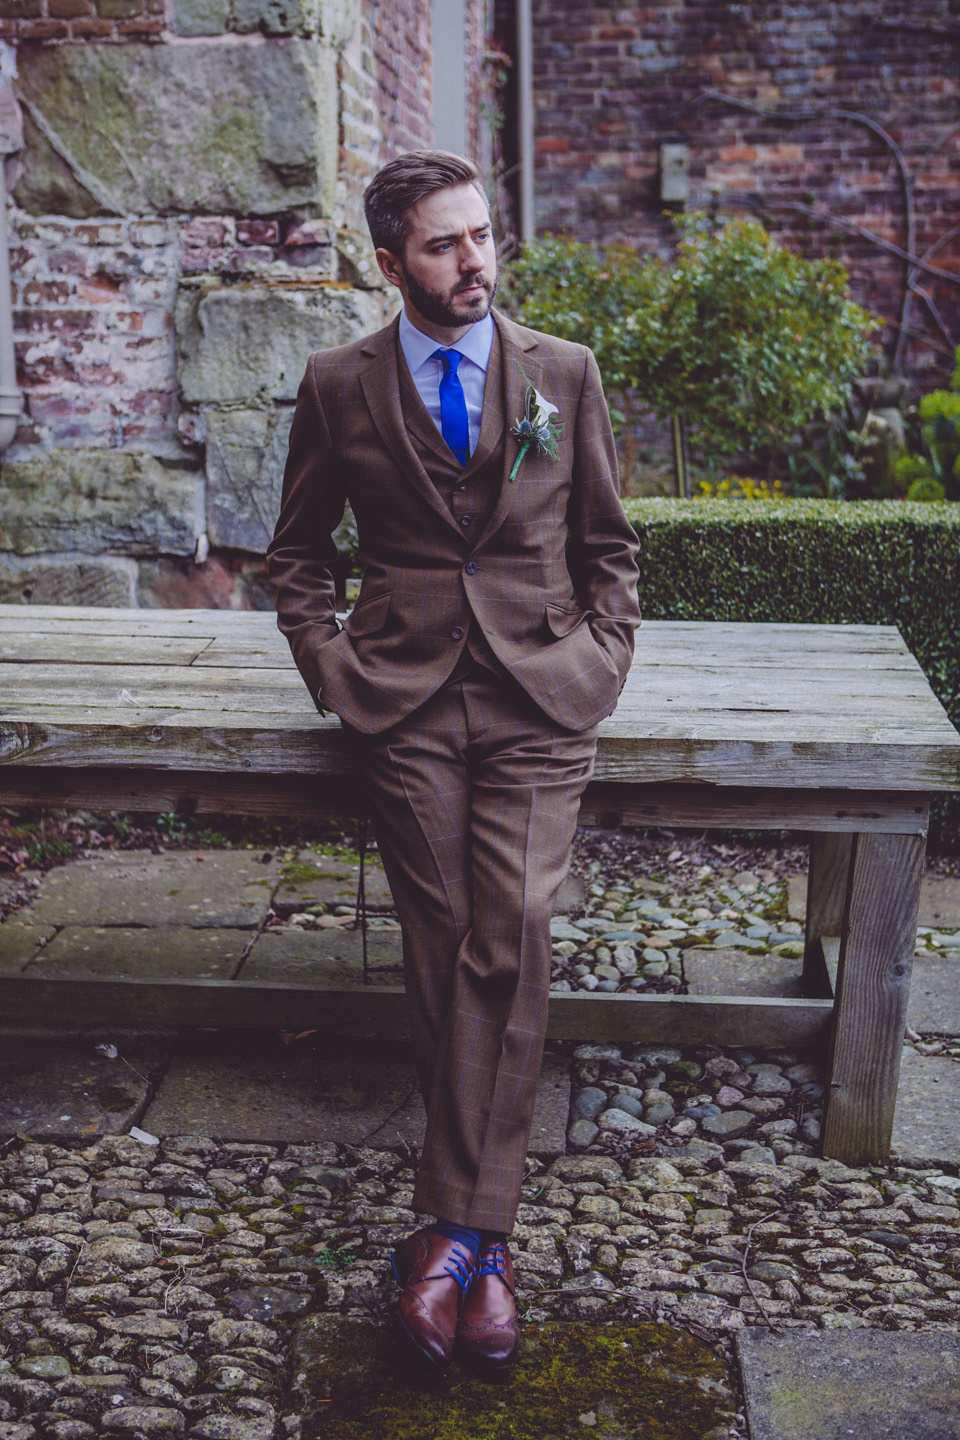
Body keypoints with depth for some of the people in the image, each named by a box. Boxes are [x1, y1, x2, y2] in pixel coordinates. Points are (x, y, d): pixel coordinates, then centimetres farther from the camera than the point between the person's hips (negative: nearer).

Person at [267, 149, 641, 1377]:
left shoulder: (564, 373, 9)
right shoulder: (338, 386, 7)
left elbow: (609, 548, 15)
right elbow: (297, 553, 16)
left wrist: (597, 667, 2)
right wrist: (335, 675, 3)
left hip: (539, 699, 0)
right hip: (405, 703, 0)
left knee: (509, 941, -13)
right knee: (443, 953, -2)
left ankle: (457, 1227, -4)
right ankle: (481, 1229, 8)